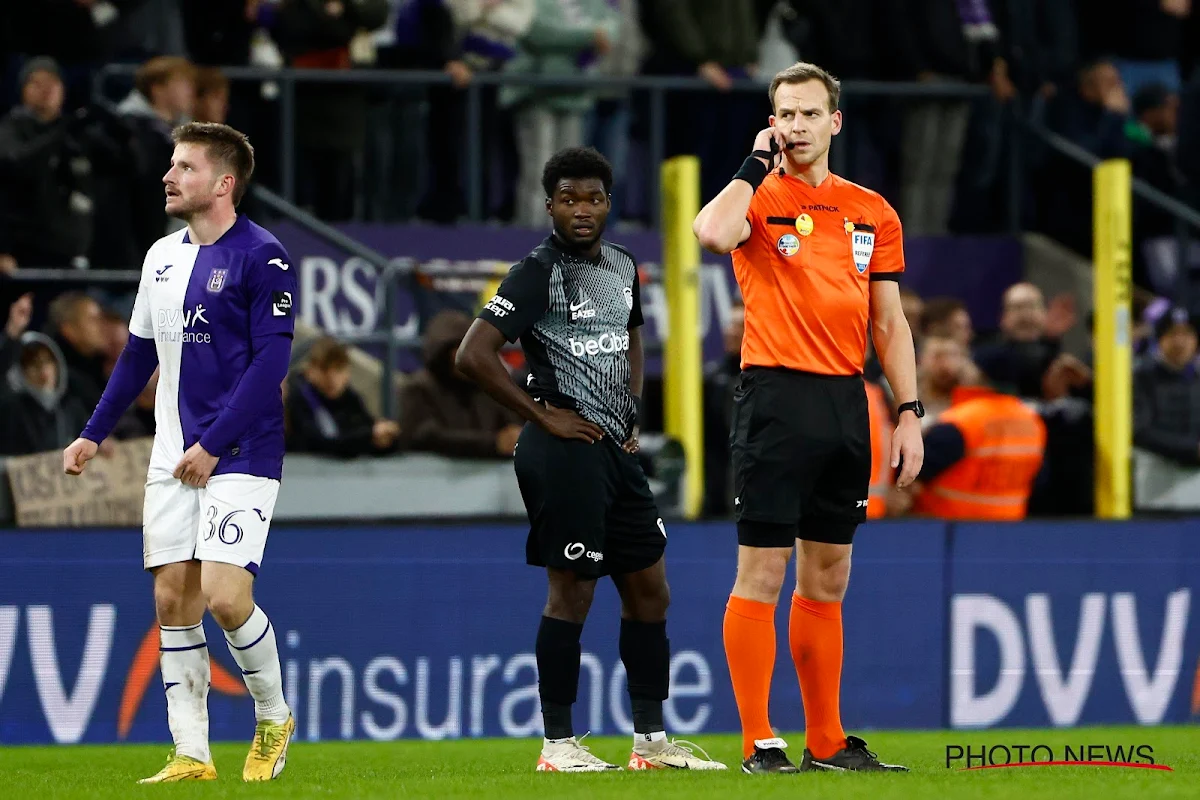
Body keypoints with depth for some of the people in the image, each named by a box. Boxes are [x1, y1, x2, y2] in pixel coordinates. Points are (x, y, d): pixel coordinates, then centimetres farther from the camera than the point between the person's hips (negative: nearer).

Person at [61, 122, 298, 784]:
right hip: (173, 457, 7)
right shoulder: (161, 256, 12)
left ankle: (274, 718, 8)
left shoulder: (262, 256, -10)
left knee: (224, 596, -16)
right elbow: (140, 353, 22)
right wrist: (94, 434, 19)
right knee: (173, 600, 3)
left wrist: (212, 446, -19)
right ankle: (191, 755, 8)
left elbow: (270, 361, -16)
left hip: (240, 456, -7)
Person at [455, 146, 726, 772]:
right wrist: (543, 416, -14)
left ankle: (651, 739, 16)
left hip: (616, 449, 8)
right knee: (572, 592, -5)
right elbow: (473, 355, -18)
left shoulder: (622, 266, 13)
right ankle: (558, 744, 3)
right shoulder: (539, 273, -11)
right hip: (565, 453, -8)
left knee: (648, 590, 9)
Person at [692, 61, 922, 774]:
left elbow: (889, 322, 15)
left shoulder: (873, 212, 12)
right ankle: (759, 742, -3)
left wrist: (910, 412, 8)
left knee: (829, 580, 11)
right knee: (762, 572, -6)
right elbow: (712, 233, -25)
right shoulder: (759, 198, -1)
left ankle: (828, 741, 16)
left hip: (847, 405, 5)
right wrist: (758, 164, -12)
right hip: (776, 398, -5)